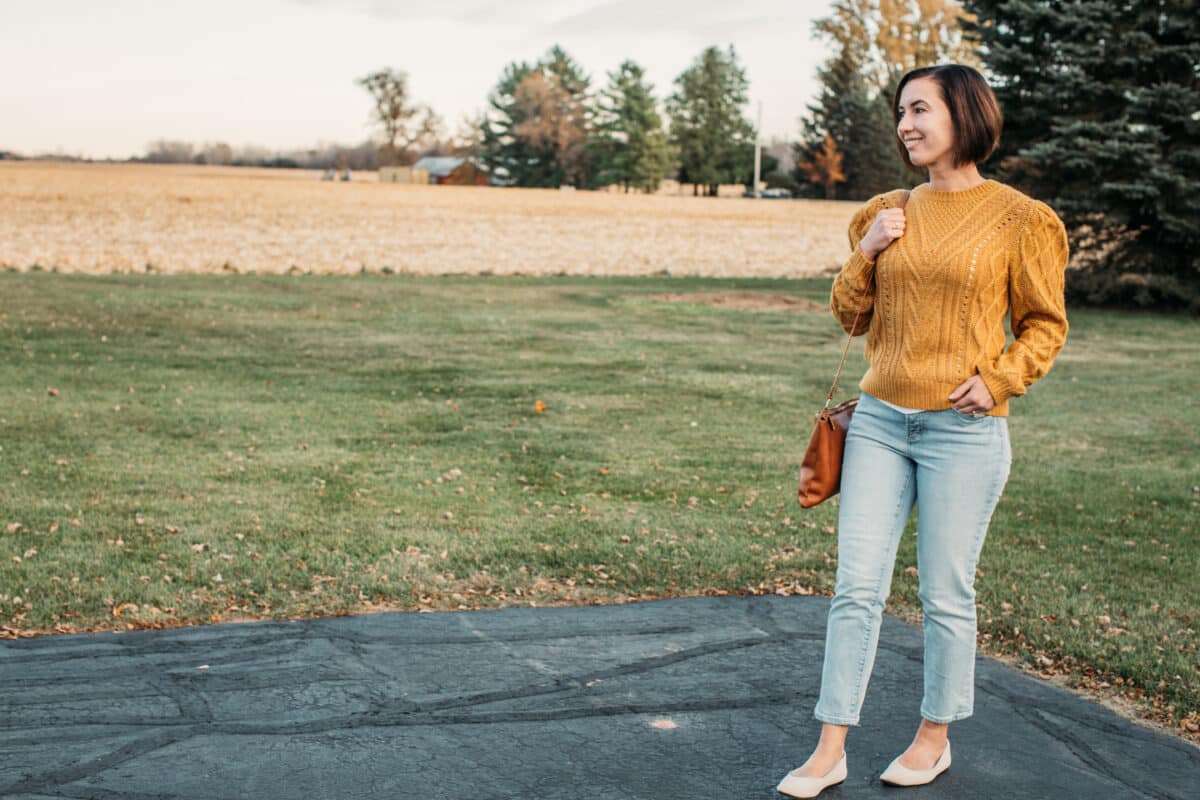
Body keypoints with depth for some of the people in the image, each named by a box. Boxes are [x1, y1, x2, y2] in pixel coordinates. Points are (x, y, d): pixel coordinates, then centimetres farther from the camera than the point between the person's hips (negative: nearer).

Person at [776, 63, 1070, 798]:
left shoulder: (1017, 219, -3)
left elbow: (1045, 325, 2)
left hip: (963, 431, -4)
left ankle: (935, 737, 26)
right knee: (856, 587, 4)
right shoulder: (889, 213, 9)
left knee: (946, 594, 7)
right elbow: (851, 316, 13)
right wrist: (867, 254, -3)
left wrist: (997, 379, -13)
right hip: (881, 421, 4)